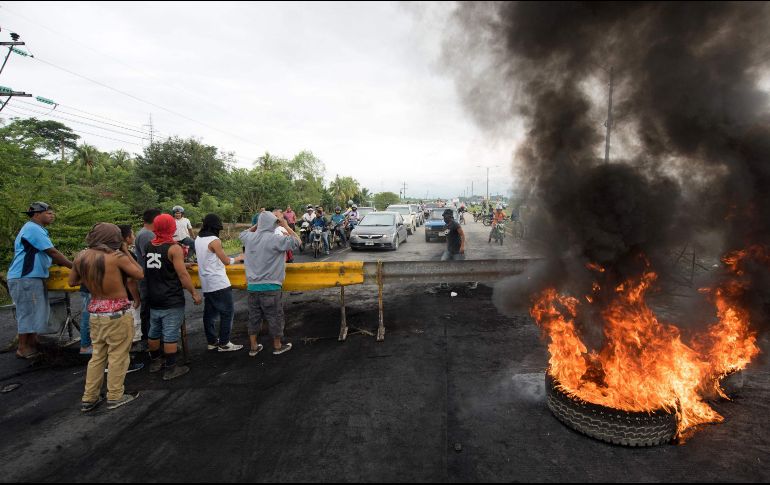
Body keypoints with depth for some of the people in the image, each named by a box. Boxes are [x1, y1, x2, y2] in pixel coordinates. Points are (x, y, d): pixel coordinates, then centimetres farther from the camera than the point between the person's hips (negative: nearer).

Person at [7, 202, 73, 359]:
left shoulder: (38, 230, 17)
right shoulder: (32, 228, -15)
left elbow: (49, 255, 19)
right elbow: (53, 253, -18)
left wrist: (67, 265, 12)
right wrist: (73, 266, -13)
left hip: (33, 277, 10)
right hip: (25, 278, -10)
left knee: (35, 311, 13)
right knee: (28, 312, -4)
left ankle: (32, 343, 22)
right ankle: (23, 348, 5)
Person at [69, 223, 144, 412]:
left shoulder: (81, 256, 0)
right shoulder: (117, 256, -18)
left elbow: (72, 282, 12)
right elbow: (140, 274, -6)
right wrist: (126, 252, -2)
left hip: (95, 310, 6)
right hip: (117, 312, -6)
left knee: (97, 355, 19)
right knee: (118, 356, 8)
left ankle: (89, 398, 27)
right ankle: (115, 397, 19)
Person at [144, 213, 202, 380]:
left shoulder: (148, 246, 5)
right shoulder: (174, 248, -15)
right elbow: (183, 275, -17)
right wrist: (194, 293, -10)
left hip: (153, 299, 7)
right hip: (171, 301, -7)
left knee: (154, 332, 18)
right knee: (170, 335, -1)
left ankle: (155, 362, 34)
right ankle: (170, 369, 6)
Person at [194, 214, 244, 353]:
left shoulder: (198, 239, 7)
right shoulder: (214, 240, -17)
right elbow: (226, 261, -10)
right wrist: (238, 258, 6)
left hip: (206, 284, 9)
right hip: (219, 283, -9)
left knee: (210, 313, 14)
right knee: (227, 312, 0)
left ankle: (212, 342, 23)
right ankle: (224, 343, 5)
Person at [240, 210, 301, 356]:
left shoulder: (250, 238, 2)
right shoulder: (275, 239, -17)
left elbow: (243, 233, 26)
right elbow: (297, 241, -11)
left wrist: (257, 225, 19)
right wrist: (286, 225, -3)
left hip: (252, 285, 6)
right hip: (270, 287, -6)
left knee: (254, 317, 16)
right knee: (275, 317, 9)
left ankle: (253, 347, 26)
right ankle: (278, 346, 22)